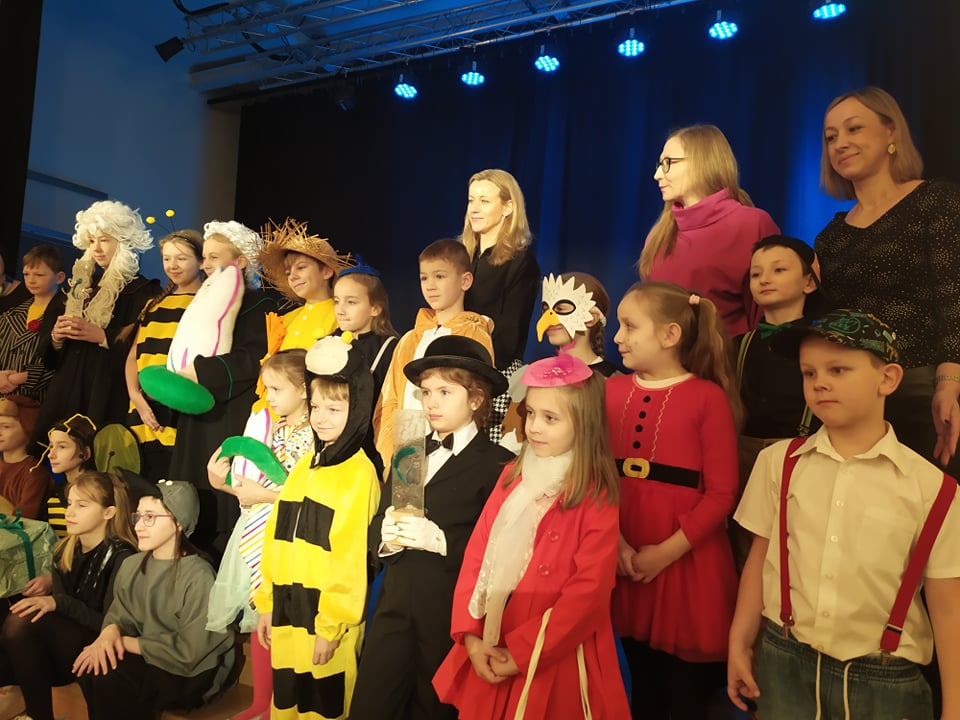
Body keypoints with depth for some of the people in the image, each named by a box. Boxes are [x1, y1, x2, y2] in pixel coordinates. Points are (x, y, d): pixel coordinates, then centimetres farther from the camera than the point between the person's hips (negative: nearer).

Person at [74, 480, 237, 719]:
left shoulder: (197, 576, -21)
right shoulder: (131, 565, 5)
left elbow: (188, 653, -22)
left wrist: (126, 642, -15)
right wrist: (110, 631, -19)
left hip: (193, 673, -7)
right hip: (148, 658, 7)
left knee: (109, 679, -25)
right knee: (93, 667, -19)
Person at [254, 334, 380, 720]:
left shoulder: (359, 474, -14)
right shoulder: (304, 466, 9)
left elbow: (350, 559, -14)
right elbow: (276, 542, 12)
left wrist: (331, 625, -12)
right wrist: (267, 604, 11)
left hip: (327, 617, -6)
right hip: (287, 611, 7)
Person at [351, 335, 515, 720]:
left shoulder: (498, 464, -10)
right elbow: (376, 523, 11)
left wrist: (441, 540, -24)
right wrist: (385, 537, -11)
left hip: (452, 613, -5)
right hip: (395, 605, 5)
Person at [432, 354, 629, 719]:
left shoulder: (596, 498, -12)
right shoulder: (511, 477, 4)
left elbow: (588, 591, -16)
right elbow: (476, 554, 1)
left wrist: (521, 652, -15)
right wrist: (470, 635, -7)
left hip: (554, 661, -5)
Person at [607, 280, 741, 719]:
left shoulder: (707, 397, -10)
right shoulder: (612, 391, 4)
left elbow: (721, 492, -12)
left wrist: (668, 551, -16)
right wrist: (614, 541, -10)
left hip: (687, 563, -4)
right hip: (626, 563, 4)